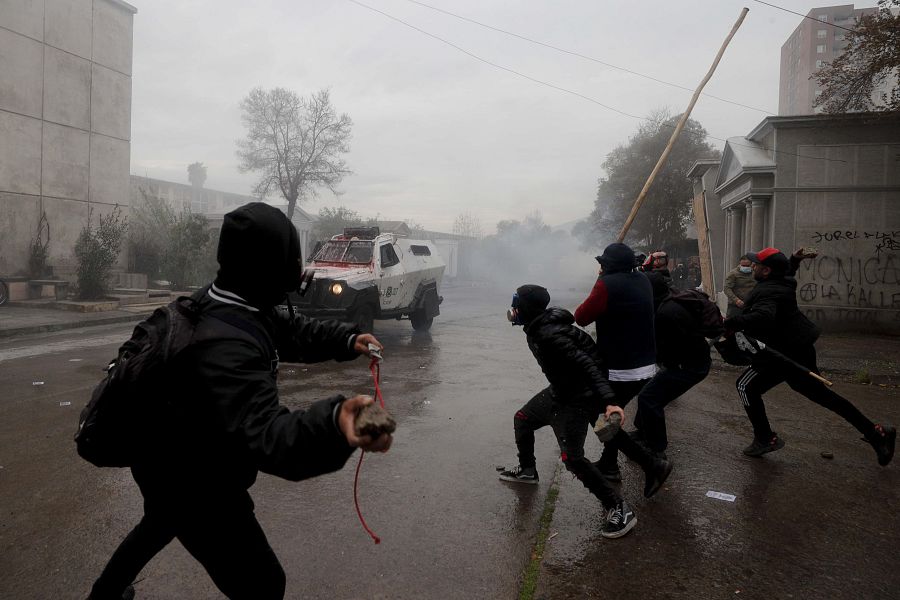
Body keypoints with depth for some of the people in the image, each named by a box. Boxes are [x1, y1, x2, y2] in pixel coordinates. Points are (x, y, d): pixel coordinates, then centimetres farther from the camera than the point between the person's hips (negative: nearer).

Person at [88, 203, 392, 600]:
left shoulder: (233, 303, -9)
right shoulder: (224, 342, -40)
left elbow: (289, 330, 7)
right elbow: (263, 434, -51)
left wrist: (346, 340, -6)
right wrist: (334, 426, -69)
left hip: (171, 463, 10)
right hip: (195, 482, -10)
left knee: (162, 523, 38)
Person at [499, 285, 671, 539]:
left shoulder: (549, 335, -30)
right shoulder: (535, 327, -1)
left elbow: (586, 365, -36)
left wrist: (608, 401, -42)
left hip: (577, 398, -10)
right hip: (560, 390, 10)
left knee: (572, 457, -14)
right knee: (522, 419, 21)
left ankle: (619, 509, -4)